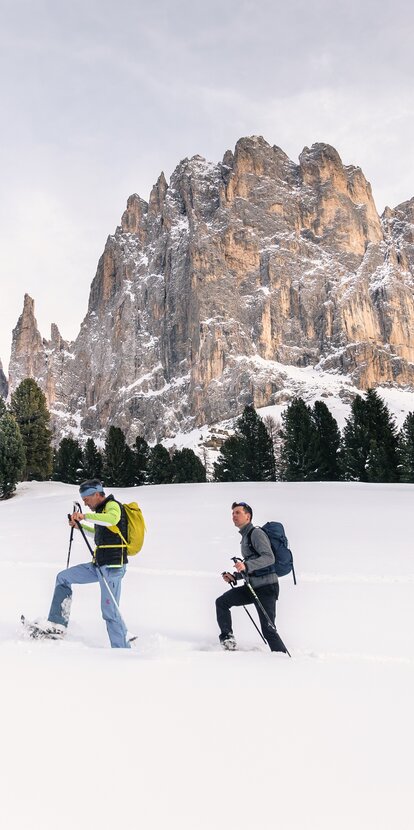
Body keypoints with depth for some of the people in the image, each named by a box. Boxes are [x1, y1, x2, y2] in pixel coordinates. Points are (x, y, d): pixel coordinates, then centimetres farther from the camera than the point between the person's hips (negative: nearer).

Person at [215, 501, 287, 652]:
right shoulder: (245, 537, 19)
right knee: (221, 602, 1)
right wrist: (235, 576, 12)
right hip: (251, 586, 9)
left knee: (268, 629, -8)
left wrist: (246, 565, -35)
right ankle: (227, 638, 7)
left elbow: (269, 558, -24)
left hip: (266, 586, -9)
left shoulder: (256, 533, -10)